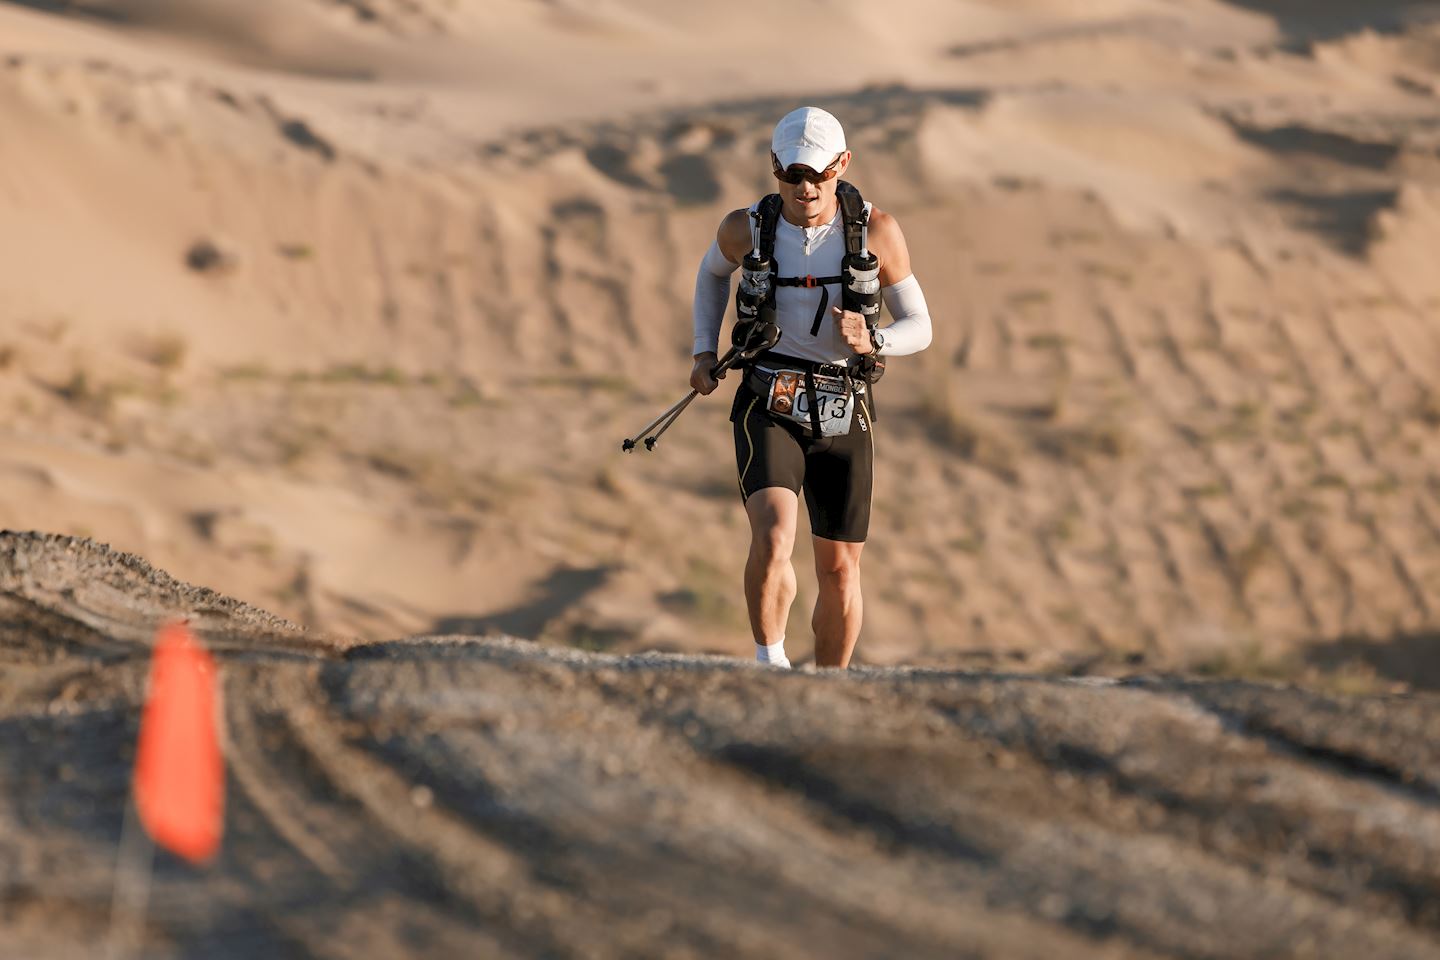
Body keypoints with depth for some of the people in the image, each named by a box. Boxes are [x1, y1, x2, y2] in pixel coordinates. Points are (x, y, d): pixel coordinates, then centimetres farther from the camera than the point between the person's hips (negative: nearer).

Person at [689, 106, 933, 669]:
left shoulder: (877, 233, -8)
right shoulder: (747, 230, -5)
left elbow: (919, 328, -1)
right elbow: (713, 272, 20)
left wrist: (870, 342, -22)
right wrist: (704, 351, 9)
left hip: (843, 416, 1)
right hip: (768, 407, -1)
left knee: (840, 570, 9)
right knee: (773, 538, -26)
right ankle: (769, 664, -7)